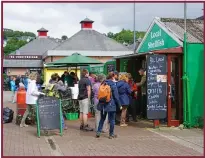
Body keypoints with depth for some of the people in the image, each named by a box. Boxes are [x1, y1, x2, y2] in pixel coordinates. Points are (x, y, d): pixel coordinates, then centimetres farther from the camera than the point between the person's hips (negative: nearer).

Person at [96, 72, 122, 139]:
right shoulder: (113, 85, -11)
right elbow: (116, 96, -9)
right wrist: (119, 105, -2)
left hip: (103, 104, 5)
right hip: (111, 105, -5)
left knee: (102, 118, 16)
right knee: (112, 120, 5)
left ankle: (98, 132, 12)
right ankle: (111, 134, 11)